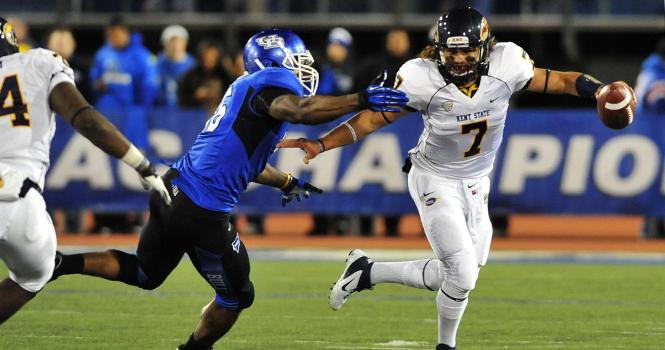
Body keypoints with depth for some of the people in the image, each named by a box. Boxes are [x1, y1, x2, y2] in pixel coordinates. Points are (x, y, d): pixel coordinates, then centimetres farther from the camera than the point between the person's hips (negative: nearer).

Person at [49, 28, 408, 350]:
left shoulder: (245, 88, 20)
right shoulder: (270, 83, -8)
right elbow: (301, 111, -32)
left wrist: (286, 182, 45)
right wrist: (361, 100, -32)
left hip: (173, 188, 9)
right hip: (201, 212, -9)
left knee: (144, 273, 28)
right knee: (236, 296, 12)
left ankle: (58, 263, 14)